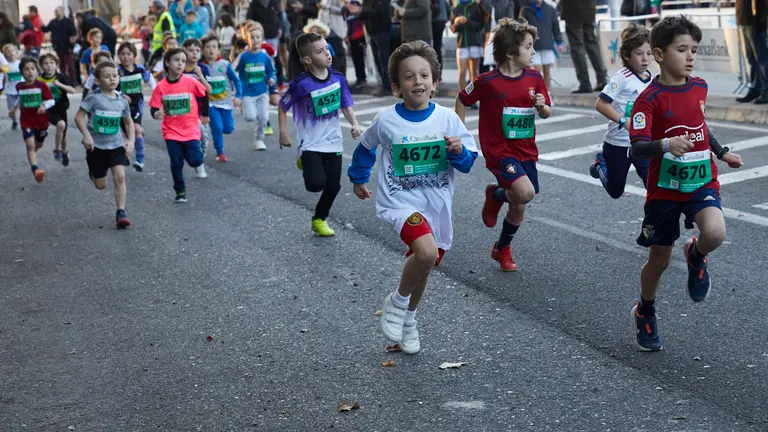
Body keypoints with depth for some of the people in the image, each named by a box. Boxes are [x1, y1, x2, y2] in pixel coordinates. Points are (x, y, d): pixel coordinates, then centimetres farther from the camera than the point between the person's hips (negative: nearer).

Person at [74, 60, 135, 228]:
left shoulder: (122, 100, 0)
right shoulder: (94, 98, -13)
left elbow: (129, 122, 12)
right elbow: (79, 117, -12)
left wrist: (130, 140, 0)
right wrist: (86, 135, -23)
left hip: (116, 145, 2)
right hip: (97, 146, -2)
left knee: (120, 177, -16)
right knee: (101, 185, 9)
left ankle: (121, 212, -9)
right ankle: (93, 173, 46)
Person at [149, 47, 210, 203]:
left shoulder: (190, 82, -10)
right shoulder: (161, 86, -8)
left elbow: (204, 95, 6)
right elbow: (154, 107, -5)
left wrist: (203, 113, 11)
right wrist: (156, 114, -26)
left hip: (190, 130, 0)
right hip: (171, 132, 1)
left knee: (195, 161, -8)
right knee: (176, 163, 3)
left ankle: (189, 151, 28)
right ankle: (180, 191, 21)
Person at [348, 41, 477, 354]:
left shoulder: (447, 118, -7)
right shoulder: (387, 120, -9)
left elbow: (468, 162, 0)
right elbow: (366, 147, 12)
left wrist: (459, 152, -22)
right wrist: (358, 178, 25)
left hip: (437, 203, 4)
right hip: (400, 200, -3)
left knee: (423, 263, 17)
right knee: (427, 252, -29)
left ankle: (409, 320, 45)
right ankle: (397, 302, -1)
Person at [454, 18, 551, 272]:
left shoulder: (534, 78, 1)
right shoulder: (488, 82, -13)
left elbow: (546, 114, 11)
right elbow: (462, 99, 3)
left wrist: (542, 106, -13)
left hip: (527, 150, 5)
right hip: (499, 149, -5)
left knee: (518, 208, 9)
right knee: (525, 192, -27)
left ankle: (502, 250, 35)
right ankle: (495, 195, 7)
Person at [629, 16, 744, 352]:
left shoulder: (699, 87, 2)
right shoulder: (650, 98, -16)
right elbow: (636, 148, -25)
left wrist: (723, 153, 26)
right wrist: (665, 144, -42)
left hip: (702, 181, 3)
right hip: (665, 188, -3)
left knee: (715, 233, -27)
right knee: (659, 260, 8)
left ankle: (696, 257, 10)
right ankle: (645, 314, 36)